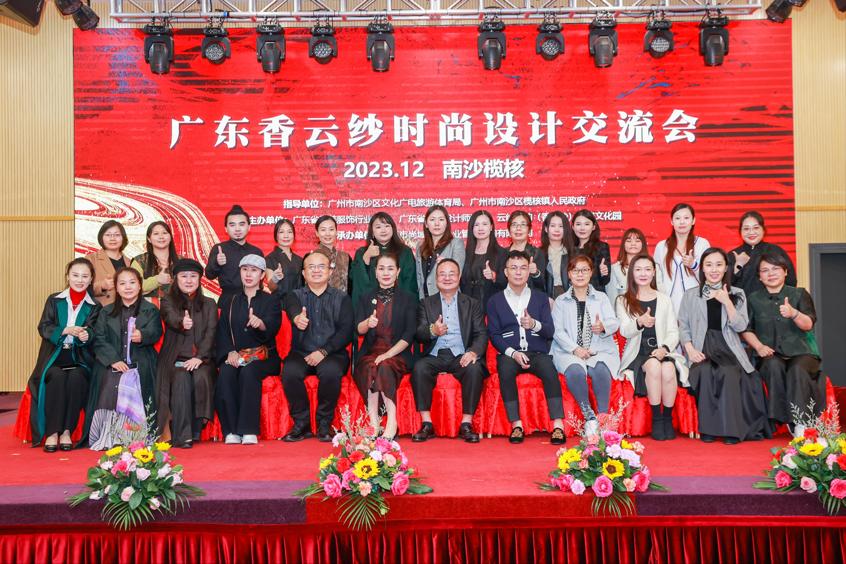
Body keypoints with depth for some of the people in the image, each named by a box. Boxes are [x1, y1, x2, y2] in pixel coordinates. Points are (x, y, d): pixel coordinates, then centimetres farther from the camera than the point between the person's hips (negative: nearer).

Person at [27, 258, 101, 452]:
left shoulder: (94, 307, 11)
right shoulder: (54, 300, 12)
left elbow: (93, 333, -4)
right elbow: (43, 327, 0)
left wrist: (86, 335, -29)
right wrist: (65, 330, -18)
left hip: (80, 359, 0)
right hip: (54, 357, 0)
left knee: (76, 377, -32)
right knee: (57, 376, -31)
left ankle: (67, 431, -23)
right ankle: (52, 432, -26)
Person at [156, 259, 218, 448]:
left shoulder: (209, 304, 17)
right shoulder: (168, 301, 12)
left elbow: (211, 333, 4)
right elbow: (171, 318, -12)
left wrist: (199, 357, -14)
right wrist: (182, 323, -39)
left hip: (201, 358, 1)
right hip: (175, 358, -1)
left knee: (201, 378, -31)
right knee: (181, 379, -32)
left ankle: (194, 431, -20)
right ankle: (181, 436, -32)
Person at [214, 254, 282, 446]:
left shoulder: (271, 301, 10)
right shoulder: (231, 303, 19)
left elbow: (272, 327, -11)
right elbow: (222, 332, 9)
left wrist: (260, 324, -36)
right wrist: (230, 352, -12)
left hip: (263, 356, -2)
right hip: (234, 356, 2)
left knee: (249, 372, -35)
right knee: (225, 373, -31)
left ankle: (249, 430, -35)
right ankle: (231, 431, -30)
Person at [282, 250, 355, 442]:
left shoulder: (342, 298, 12)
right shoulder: (295, 296, 13)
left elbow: (346, 331, -1)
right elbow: (292, 309, -13)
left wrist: (324, 351, -16)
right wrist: (297, 318, -40)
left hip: (332, 353, -1)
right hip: (301, 353, 1)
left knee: (330, 371, -33)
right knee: (289, 372, -30)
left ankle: (325, 424, -12)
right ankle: (301, 423, -11)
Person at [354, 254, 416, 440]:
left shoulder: (408, 299, 10)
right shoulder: (366, 299, 17)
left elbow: (409, 334, 0)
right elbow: (359, 329, 3)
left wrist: (388, 354, -15)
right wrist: (368, 323, -22)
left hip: (398, 354, -2)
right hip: (370, 353, 2)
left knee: (384, 366, -35)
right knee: (371, 367, -33)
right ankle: (374, 422, -31)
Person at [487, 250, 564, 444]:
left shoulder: (541, 298, 14)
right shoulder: (495, 301, 11)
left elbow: (550, 331, 5)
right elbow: (494, 334, 3)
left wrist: (534, 324, -18)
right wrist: (513, 353, -13)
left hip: (537, 353, 1)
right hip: (509, 353, -1)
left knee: (550, 371, -31)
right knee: (505, 371, -34)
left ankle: (558, 426, -29)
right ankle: (516, 425, -27)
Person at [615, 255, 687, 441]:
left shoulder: (664, 299, 17)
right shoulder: (623, 301, 11)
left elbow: (673, 332, 9)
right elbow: (625, 331, -4)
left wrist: (665, 348, -12)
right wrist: (639, 323, -26)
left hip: (662, 351, 1)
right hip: (637, 353, -1)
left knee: (668, 369, -32)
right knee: (653, 366, -33)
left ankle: (668, 418, -15)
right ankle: (656, 419, -22)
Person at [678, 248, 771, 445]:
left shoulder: (737, 294, 15)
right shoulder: (691, 295, 14)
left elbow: (740, 326, 3)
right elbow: (683, 327, 8)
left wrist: (727, 302, -8)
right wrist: (690, 349, -9)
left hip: (728, 349, 0)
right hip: (702, 349, 0)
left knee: (729, 373, -33)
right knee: (705, 371, -34)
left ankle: (732, 429, -23)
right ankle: (707, 428, -23)